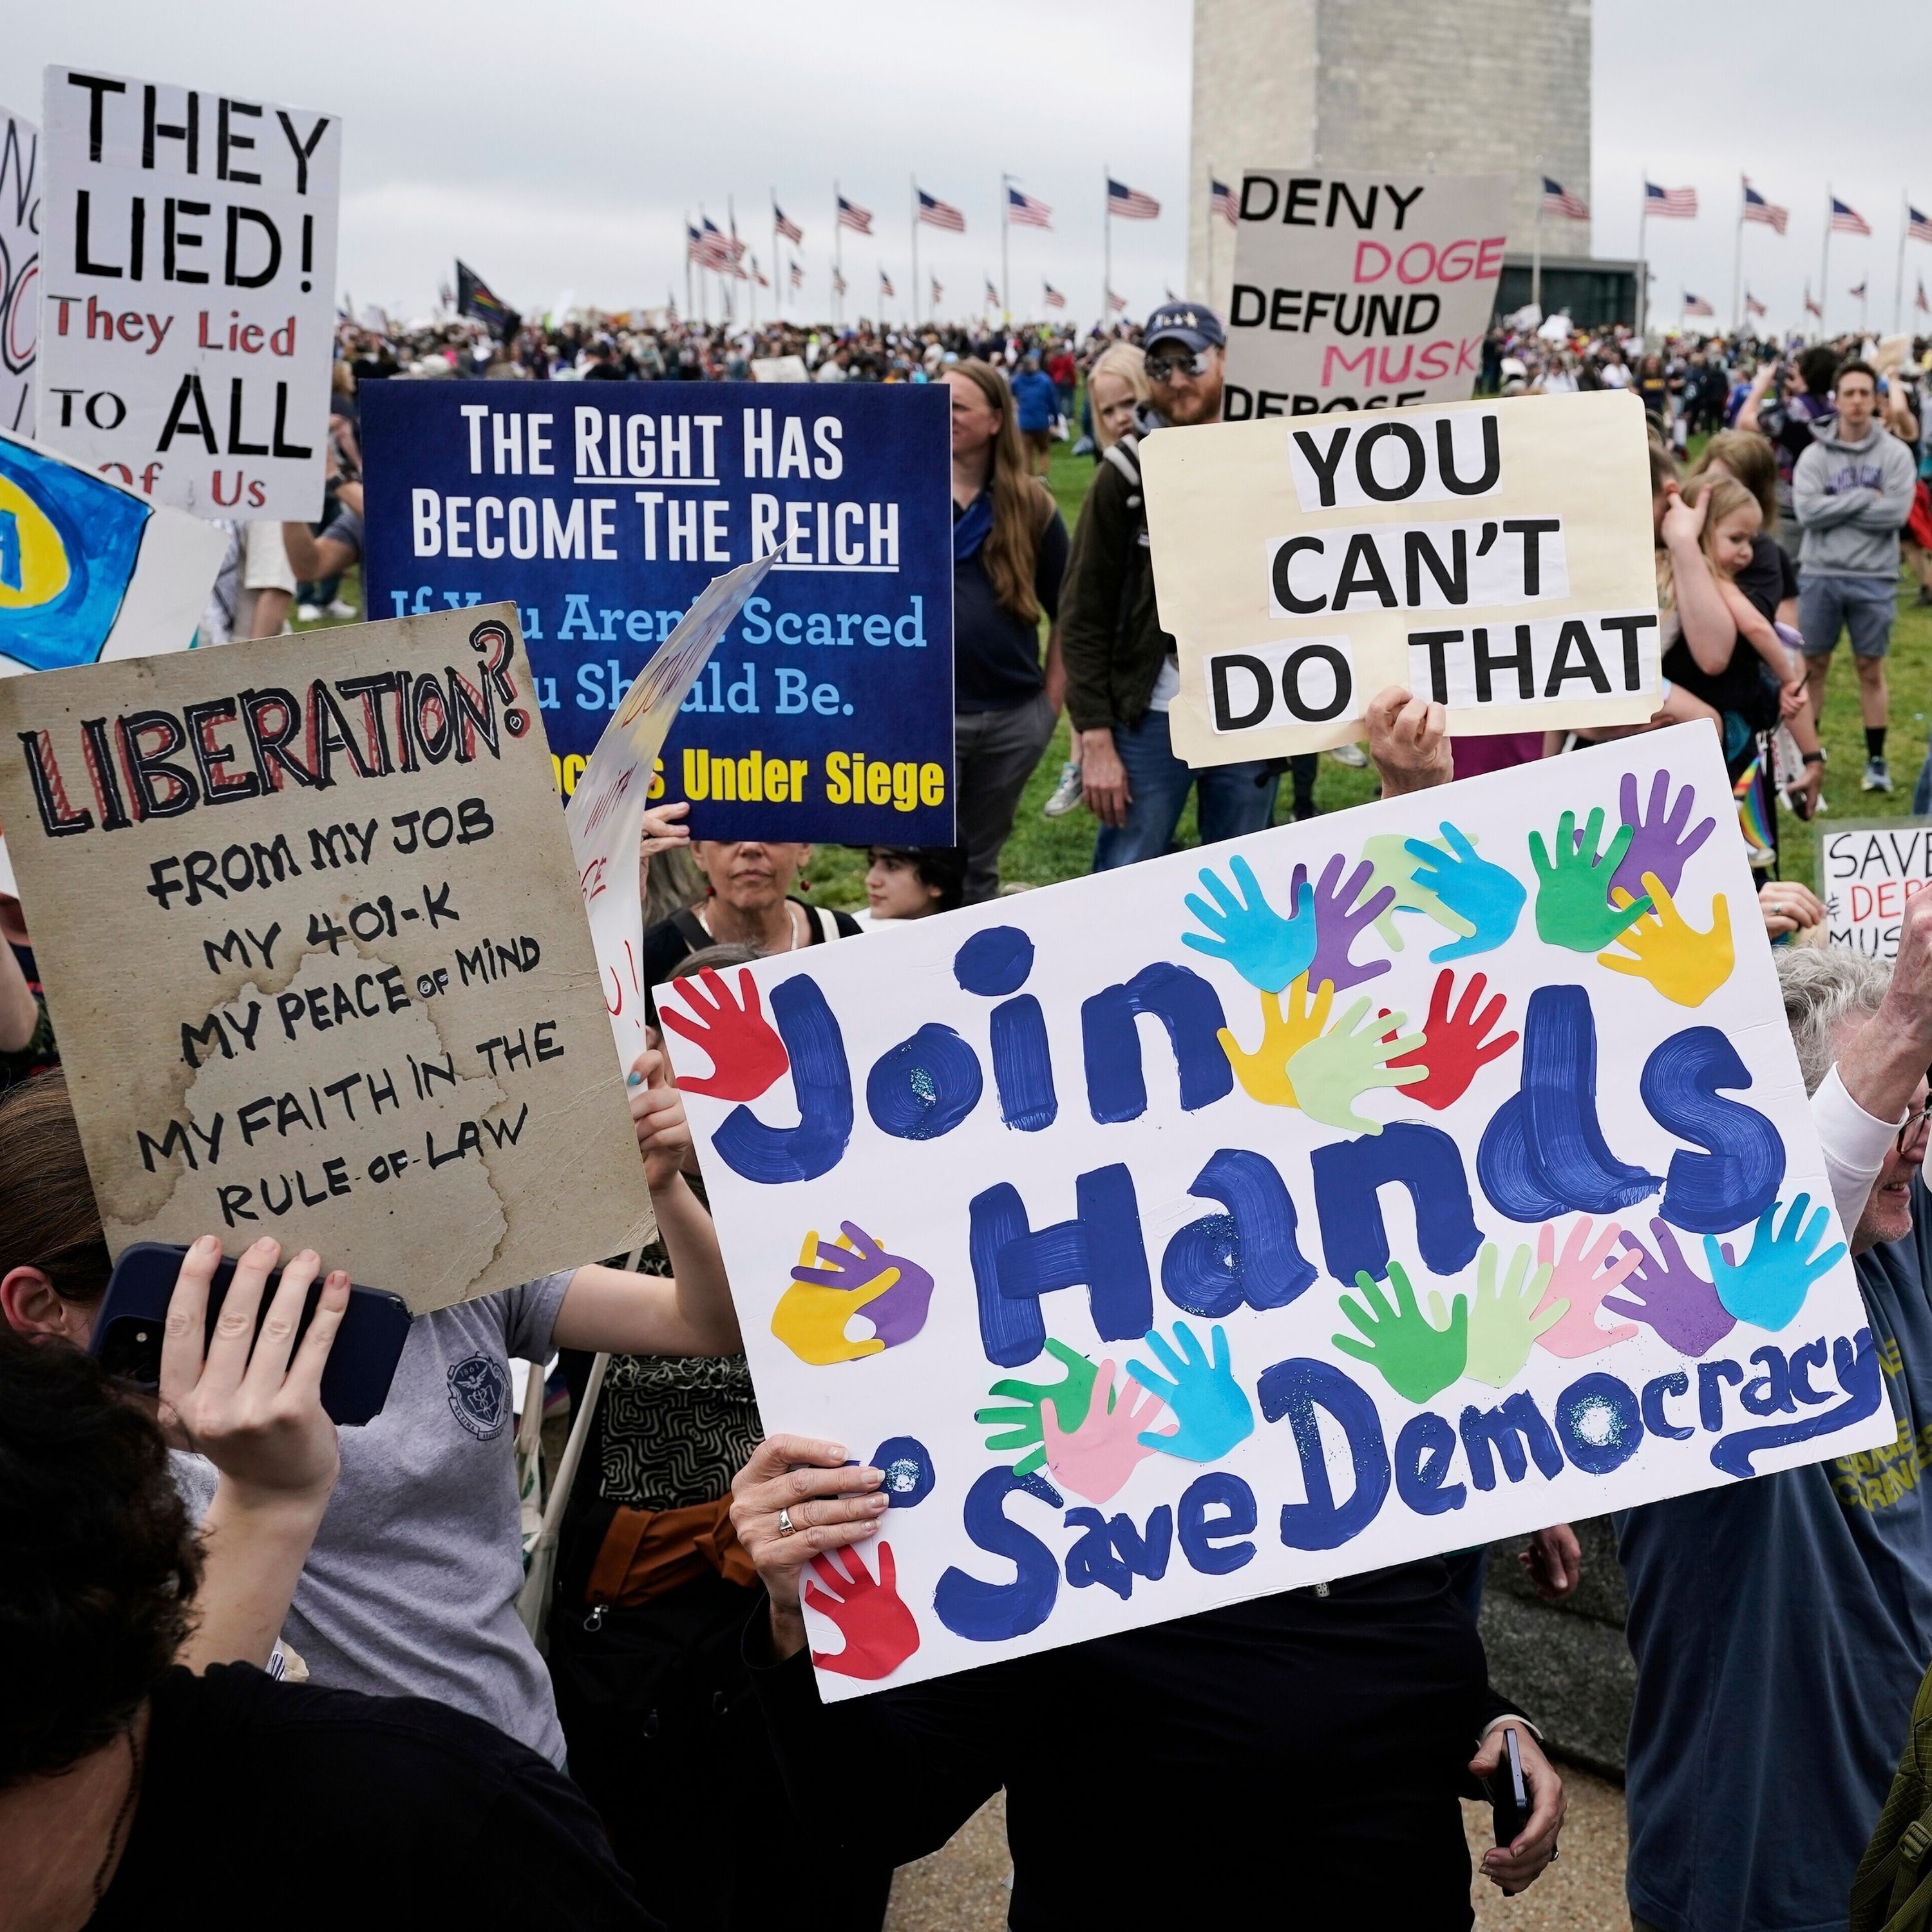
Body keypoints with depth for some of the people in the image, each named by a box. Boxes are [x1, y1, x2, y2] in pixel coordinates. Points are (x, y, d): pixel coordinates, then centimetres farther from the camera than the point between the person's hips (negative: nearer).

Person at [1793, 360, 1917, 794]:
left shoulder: (1896, 454, -3)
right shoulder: (1815, 455, -1)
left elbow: (1897, 513, -13)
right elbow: (1806, 511, -14)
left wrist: (1836, 506, -12)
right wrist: (1865, 498, -14)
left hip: (1874, 578, -1)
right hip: (1820, 575, 1)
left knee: (1871, 668, 7)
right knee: (1813, 665, 9)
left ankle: (1877, 759, 15)